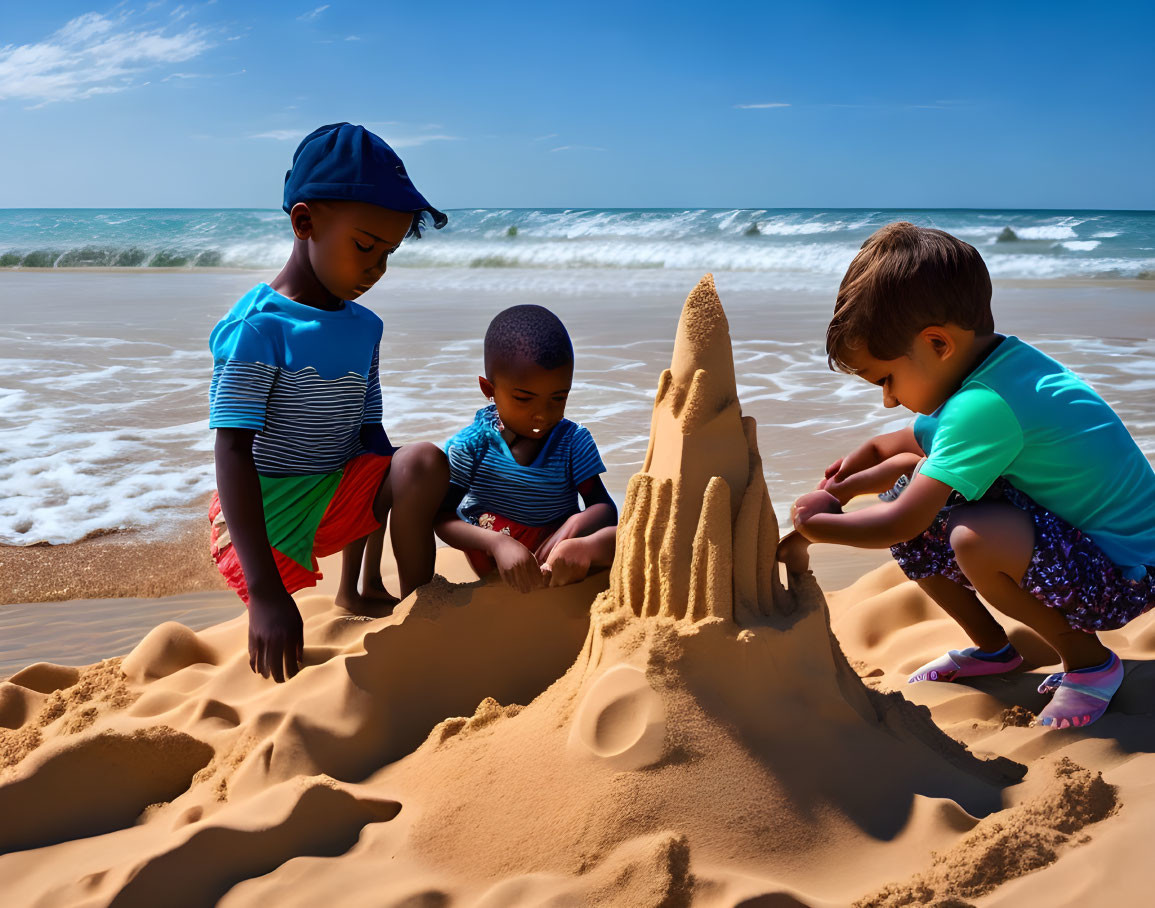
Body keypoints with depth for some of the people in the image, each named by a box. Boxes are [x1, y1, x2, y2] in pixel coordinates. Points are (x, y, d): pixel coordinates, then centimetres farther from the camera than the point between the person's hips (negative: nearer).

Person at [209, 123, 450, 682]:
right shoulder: (258, 328, -18)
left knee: (425, 463, -20)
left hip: (336, 497, 6)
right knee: (283, 664, -20)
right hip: (265, 509, -6)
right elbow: (234, 453, -24)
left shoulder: (364, 328, 5)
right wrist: (266, 591, -32)